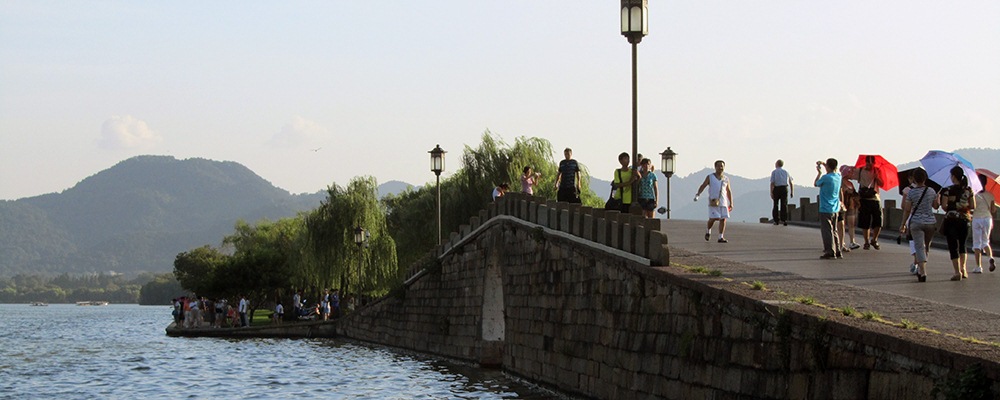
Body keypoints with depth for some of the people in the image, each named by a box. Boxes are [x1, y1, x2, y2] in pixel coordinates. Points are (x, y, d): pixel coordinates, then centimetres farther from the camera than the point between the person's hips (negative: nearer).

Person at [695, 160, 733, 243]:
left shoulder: (726, 179, 13)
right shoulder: (710, 177, 5)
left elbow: (729, 192, 18)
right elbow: (702, 186, 0)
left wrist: (731, 203, 14)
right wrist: (697, 195, -16)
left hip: (723, 202, 3)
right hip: (713, 201, -3)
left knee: (723, 219, -6)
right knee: (713, 218, -11)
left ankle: (721, 237, -3)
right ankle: (708, 230, 19)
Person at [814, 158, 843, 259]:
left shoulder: (825, 177, -18)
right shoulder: (838, 176, 3)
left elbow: (815, 184, 1)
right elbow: (835, 170, 28)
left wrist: (819, 172, 12)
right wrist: (823, 164, 29)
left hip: (825, 209, -7)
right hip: (835, 209, 7)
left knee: (827, 231, -3)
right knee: (833, 231, 16)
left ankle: (830, 252, -5)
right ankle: (838, 251, 17)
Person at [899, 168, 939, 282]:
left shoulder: (911, 193, -8)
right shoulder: (931, 191, 1)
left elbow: (907, 210, -6)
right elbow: (935, 206, 15)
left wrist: (903, 225, 3)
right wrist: (938, 197, 35)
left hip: (916, 222, -3)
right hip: (930, 222, 3)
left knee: (919, 247, -7)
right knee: (926, 246, 19)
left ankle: (923, 272, -18)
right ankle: (921, 270, 26)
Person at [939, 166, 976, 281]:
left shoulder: (948, 190, -10)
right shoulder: (968, 190, 2)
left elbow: (944, 206, -12)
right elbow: (973, 206, 4)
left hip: (951, 220, -4)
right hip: (965, 220, 4)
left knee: (953, 247, -1)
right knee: (962, 245, 21)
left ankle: (957, 272, -9)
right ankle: (963, 268, 11)